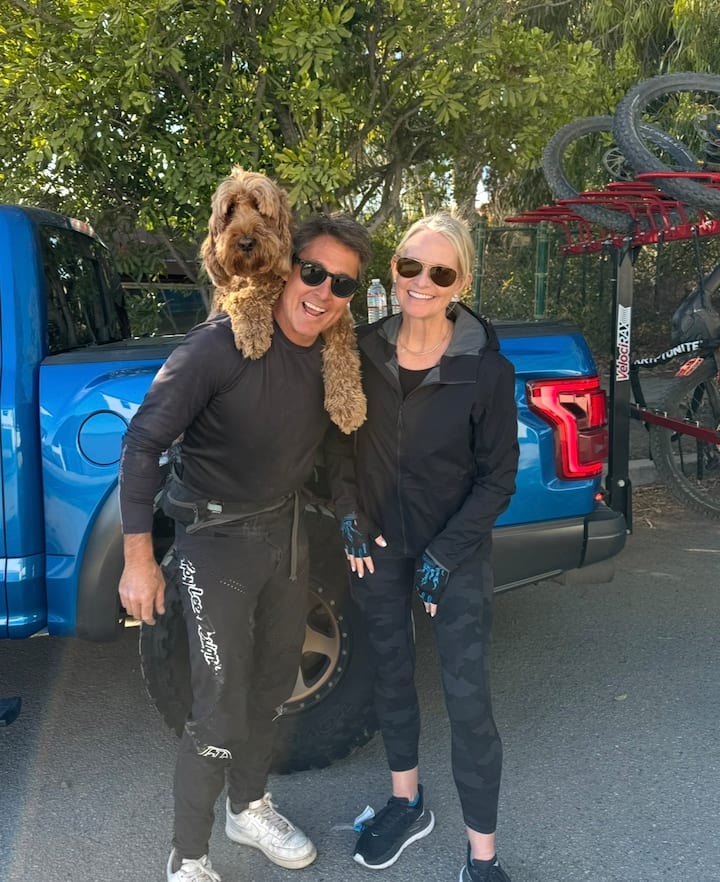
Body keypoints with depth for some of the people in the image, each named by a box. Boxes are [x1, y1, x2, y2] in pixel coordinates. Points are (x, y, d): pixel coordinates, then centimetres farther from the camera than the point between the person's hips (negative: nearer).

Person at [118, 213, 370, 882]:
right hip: (217, 540, -7)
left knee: (274, 681, 22)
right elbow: (143, 441, -21)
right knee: (221, 712, -5)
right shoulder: (223, 345, -25)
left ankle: (249, 808, 46)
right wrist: (139, 558, -19)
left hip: (286, 531, 7)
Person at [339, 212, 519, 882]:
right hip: (377, 544, 4)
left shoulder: (486, 371, -16)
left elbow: (497, 480, -9)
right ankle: (407, 803, 38)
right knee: (391, 673, 16)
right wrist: (351, 517, -3)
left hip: (457, 550, -3)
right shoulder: (364, 350, -8)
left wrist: (444, 554, -13)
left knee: (467, 697, -1)